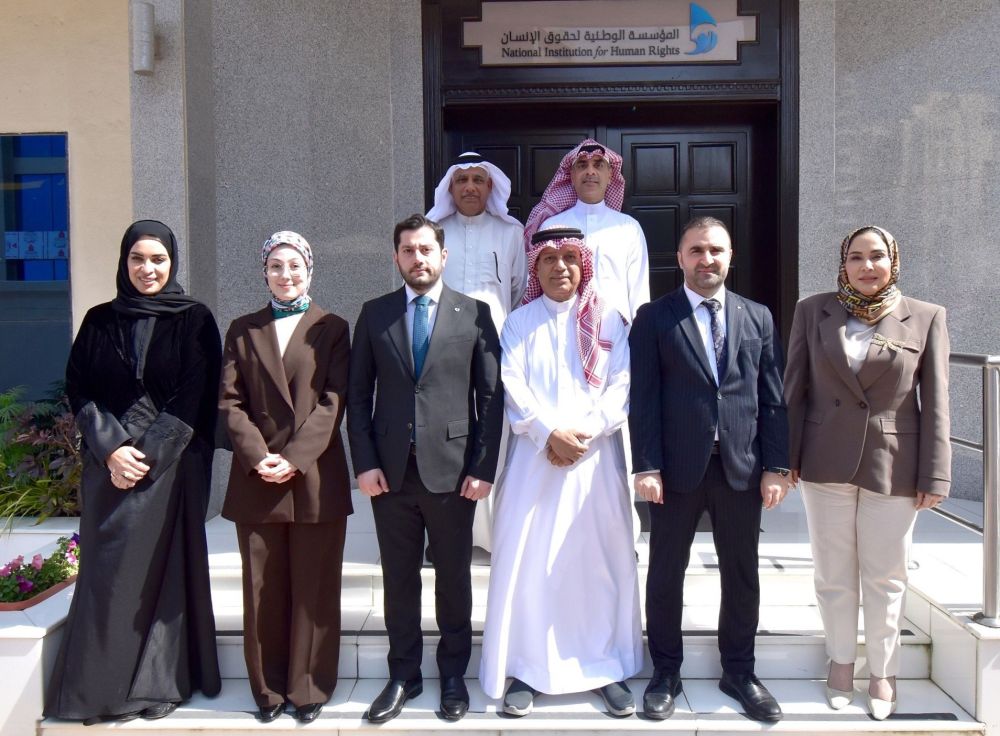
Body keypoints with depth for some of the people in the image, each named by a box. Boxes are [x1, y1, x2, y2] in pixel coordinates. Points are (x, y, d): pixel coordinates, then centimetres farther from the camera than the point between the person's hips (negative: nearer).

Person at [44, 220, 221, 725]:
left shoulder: (194, 320, 0)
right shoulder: (99, 320, 8)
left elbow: (193, 398, -7)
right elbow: (78, 389, 4)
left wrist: (148, 454, -13)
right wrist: (111, 448, -9)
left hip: (171, 466, -2)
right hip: (107, 464, 3)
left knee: (163, 570, 4)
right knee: (107, 572, 5)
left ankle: (160, 682, 16)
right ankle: (101, 685, 17)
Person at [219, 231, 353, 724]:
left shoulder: (331, 328, 5)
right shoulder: (243, 330, 12)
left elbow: (333, 401, -4)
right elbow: (230, 401, 4)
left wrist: (295, 457, -14)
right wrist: (258, 457, -11)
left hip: (316, 478, -2)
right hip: (256, 479, 2)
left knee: (313, 588, 5)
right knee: (263, 589, 8)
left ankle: (309, 687, 18)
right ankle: (268, 688, 22)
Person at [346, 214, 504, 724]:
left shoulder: (474, 314, 2)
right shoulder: (374, 314, 7)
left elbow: (491, 395, 0)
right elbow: (358, 394, 6)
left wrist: (484, 468, -5)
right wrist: (364, 462, -2)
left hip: (452, 469, -1)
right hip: (390, 471, 2)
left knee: (453, 577, 11)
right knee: (399, 579, 11)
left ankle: (453, 674, 27)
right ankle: (403, 676, 27)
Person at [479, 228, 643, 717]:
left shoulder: (608, 321, 9)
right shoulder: (519, 323, 9)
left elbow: (621, 386, 0)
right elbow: (513, 386, -2)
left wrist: (586, 433, -12)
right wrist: (551, 433, -14)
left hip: (596, 456, 0)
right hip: (536, 455, 0)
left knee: (602, 560, 3)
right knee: (527, 561, 0)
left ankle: (607, 667, 17)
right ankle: (525, 669, 11)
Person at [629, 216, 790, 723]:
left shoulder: (758, 317, 9)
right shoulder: (654, 319, 0)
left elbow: (773, 397, 6)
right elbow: (644, 399, -5)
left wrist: (776, 465, 1)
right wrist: (646, 466, -11)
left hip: (741, 467, 3)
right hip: (677, 467, -2)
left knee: (741, 575, 13)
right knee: (665, 574, 8)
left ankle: (738, 672, 31)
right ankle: (666, 674, 25)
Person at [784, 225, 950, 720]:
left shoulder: (926, 318, 0)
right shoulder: (813, 311, 2)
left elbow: (935, 404, -1)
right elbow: (795, 389, 2)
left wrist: (935, 477, -4)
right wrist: (787, 457, -1)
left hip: (893, 469, -1)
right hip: (826, 464, 1)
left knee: (885, 578, 11)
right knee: (834, 573, 12)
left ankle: (883, 671, 29)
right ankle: (841, 661, 31)